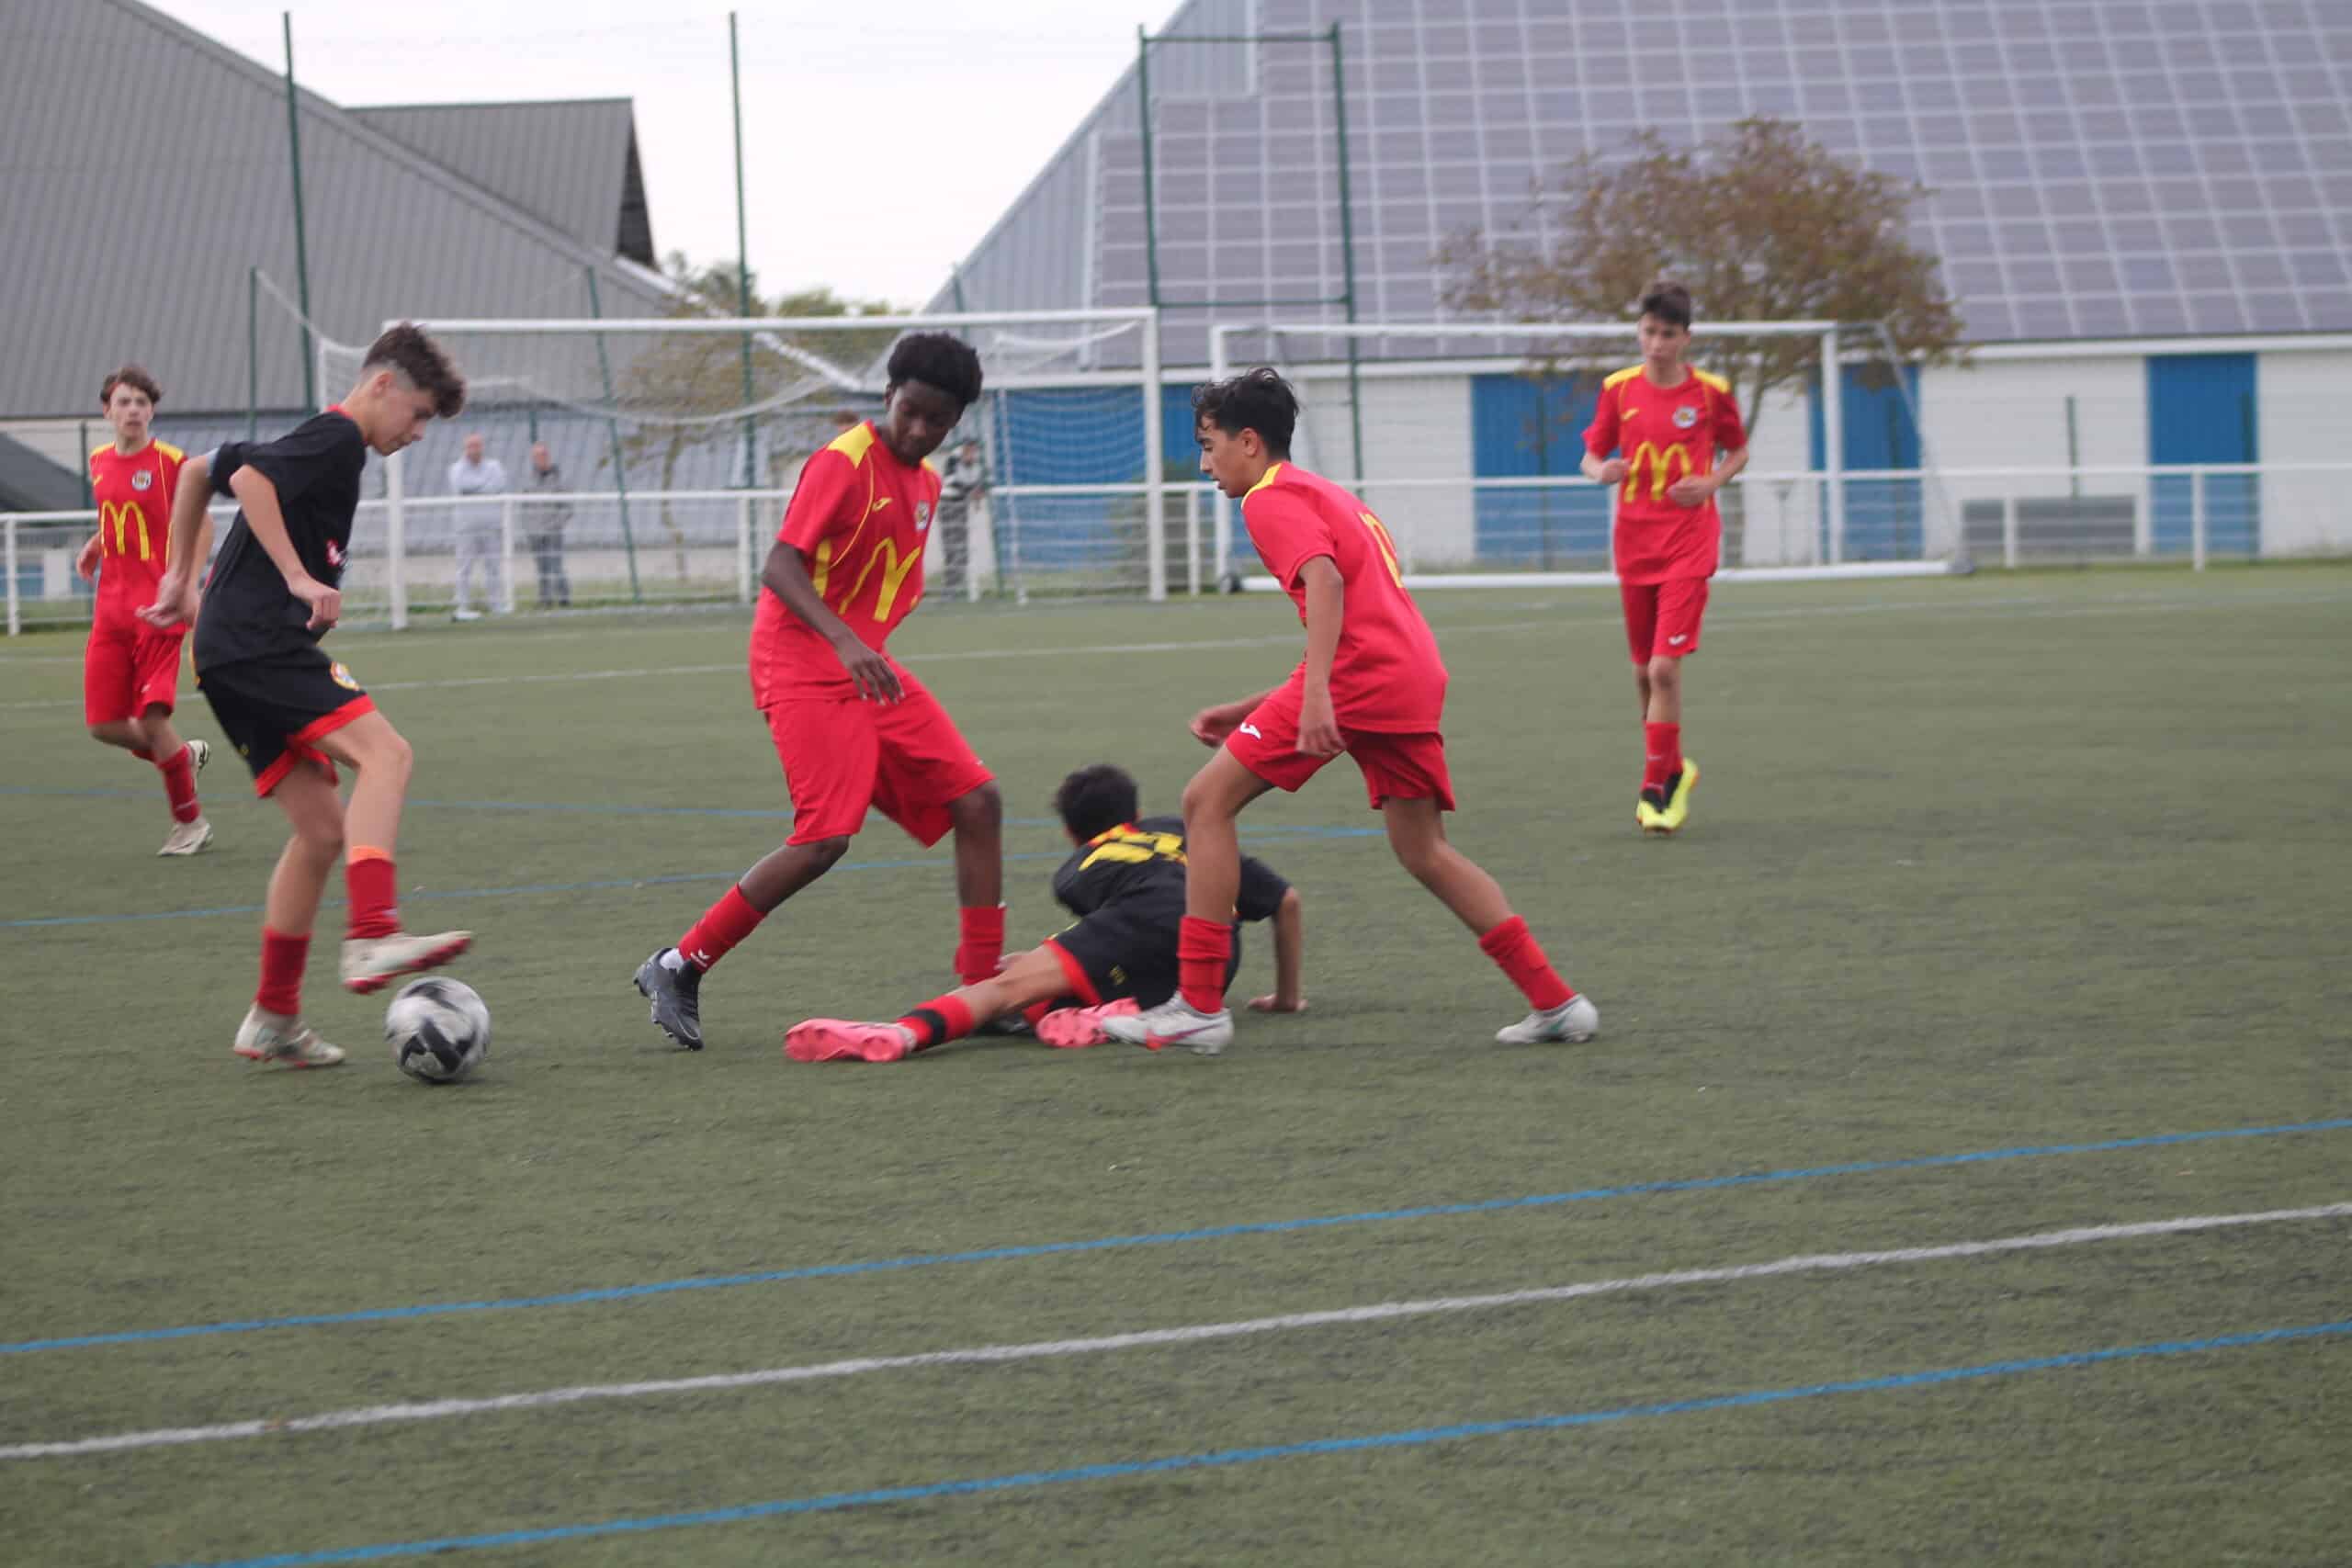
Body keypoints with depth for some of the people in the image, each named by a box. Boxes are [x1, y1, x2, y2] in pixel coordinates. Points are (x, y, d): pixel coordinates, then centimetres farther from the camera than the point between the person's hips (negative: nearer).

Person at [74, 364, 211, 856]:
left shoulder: (171, 462, -7)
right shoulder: (99, 462, 11)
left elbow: (200, 525, -4)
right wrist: (94, 547, 10)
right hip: (112, 608, 6)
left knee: (153, 720, -12)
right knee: (103, 726, 0)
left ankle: (190, 822, 7)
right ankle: (184, 755, 28)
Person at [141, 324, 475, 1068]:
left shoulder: (313, 440, 25)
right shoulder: (338, 439, -5)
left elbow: (197, 471, 34)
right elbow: (249, 479, -22)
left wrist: (182, 576, 33)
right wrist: (300, 578, -22)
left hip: (232, 654, 10)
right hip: (261, 643, -10)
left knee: (323, 828, 9)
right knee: (385, 752, -24)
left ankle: (274, 1020, 11)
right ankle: (374, 938, -39)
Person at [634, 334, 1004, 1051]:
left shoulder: (924, 481, 14)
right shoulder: (843, 462, -13)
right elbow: (780, 567, -22)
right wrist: (844, 642, -34)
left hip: (868, 667, 9)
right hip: (805, 668, -9)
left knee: (977, 802, 0)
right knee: (825, 837, -19)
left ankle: (984, 986, 6)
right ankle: (677, 968, -7)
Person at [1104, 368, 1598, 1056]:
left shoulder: (1272, 499, 2)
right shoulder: (1328, 495, 30)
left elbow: (1325, 581, -17)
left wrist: (1315, 698, -27)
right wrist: (1247, 714, 30)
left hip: (1358, 669, -9)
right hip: (1417, 672, 9)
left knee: (1207, 800, -2)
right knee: (1424, 851, 17)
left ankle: (1199, 1006, -5)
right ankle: (1555, 1002, 10)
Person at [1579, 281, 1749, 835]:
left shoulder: (1710, 393, -3)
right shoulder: (1619, 389, 2)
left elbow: (1738, 451, 11)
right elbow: (1591, 455, 10)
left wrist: (1712, 482, -9)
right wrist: (1603, 470, -14)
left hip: (1689, 544, -3)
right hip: (1635, 544, 3)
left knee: (1665, 668, -14)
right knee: (1644, 671, 10)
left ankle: (1657, 786, -6)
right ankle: (1672, 768, 31)